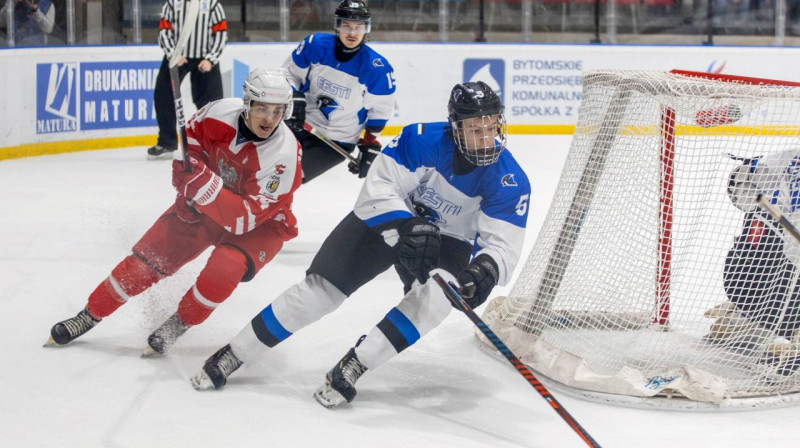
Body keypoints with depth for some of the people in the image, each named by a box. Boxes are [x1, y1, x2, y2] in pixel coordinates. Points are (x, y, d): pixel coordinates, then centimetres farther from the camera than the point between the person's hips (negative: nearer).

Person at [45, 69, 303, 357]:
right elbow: (190, 138, 2)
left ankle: (177, 325, -3)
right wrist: (188, 171, -15)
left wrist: (206, 184, -48)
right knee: (150, 256, -3)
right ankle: (90, 314, 16)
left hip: (260, 223, -4)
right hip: (205, 203, 4)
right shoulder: (220, 113, -22)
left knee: (225, 266, -29)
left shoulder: (284, 155, -33)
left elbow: (245, 218, -36)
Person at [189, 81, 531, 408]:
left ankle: (354, 365, -23)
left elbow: (503, 243, -25)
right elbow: (378, 188, -26)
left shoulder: (510, 180, -22)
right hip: (386, 220, -1)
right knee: (321, 288, -8)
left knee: (437, 295, -31)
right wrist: (406, 228, -42)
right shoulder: (422, 141, -27)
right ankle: (231, 356, 6)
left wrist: (485, 271, -47)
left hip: (448, 241, 1)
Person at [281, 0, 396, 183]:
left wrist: (370, 145, -7)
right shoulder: (315, 45, -10)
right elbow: (289, 72, 4)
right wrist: (293, 98, -13)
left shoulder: (377, 68, -16)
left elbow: (380, 110, -4)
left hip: (338, 142, -3)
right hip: (300, 126, 3)